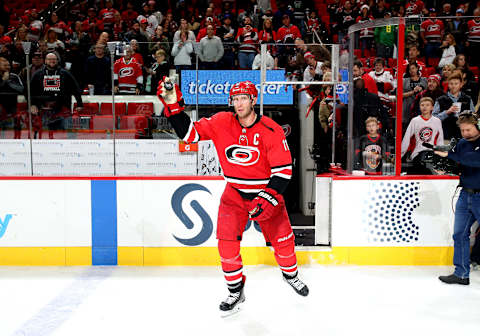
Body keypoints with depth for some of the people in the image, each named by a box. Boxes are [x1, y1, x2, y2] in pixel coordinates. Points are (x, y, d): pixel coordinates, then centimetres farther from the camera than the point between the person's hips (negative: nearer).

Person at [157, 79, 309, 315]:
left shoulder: (271, 130, -16)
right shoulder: (221, 123, -9)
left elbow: (283, 169, -15)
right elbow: (190, 133, -7)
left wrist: (268, 197, -25)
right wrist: (173, 106, -18)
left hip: (267, 191, -1)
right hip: (235, 192, 2)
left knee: (283, 240, 5)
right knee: (227, 241, -10)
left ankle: (290, 275, 38)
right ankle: (236, 291, 10)